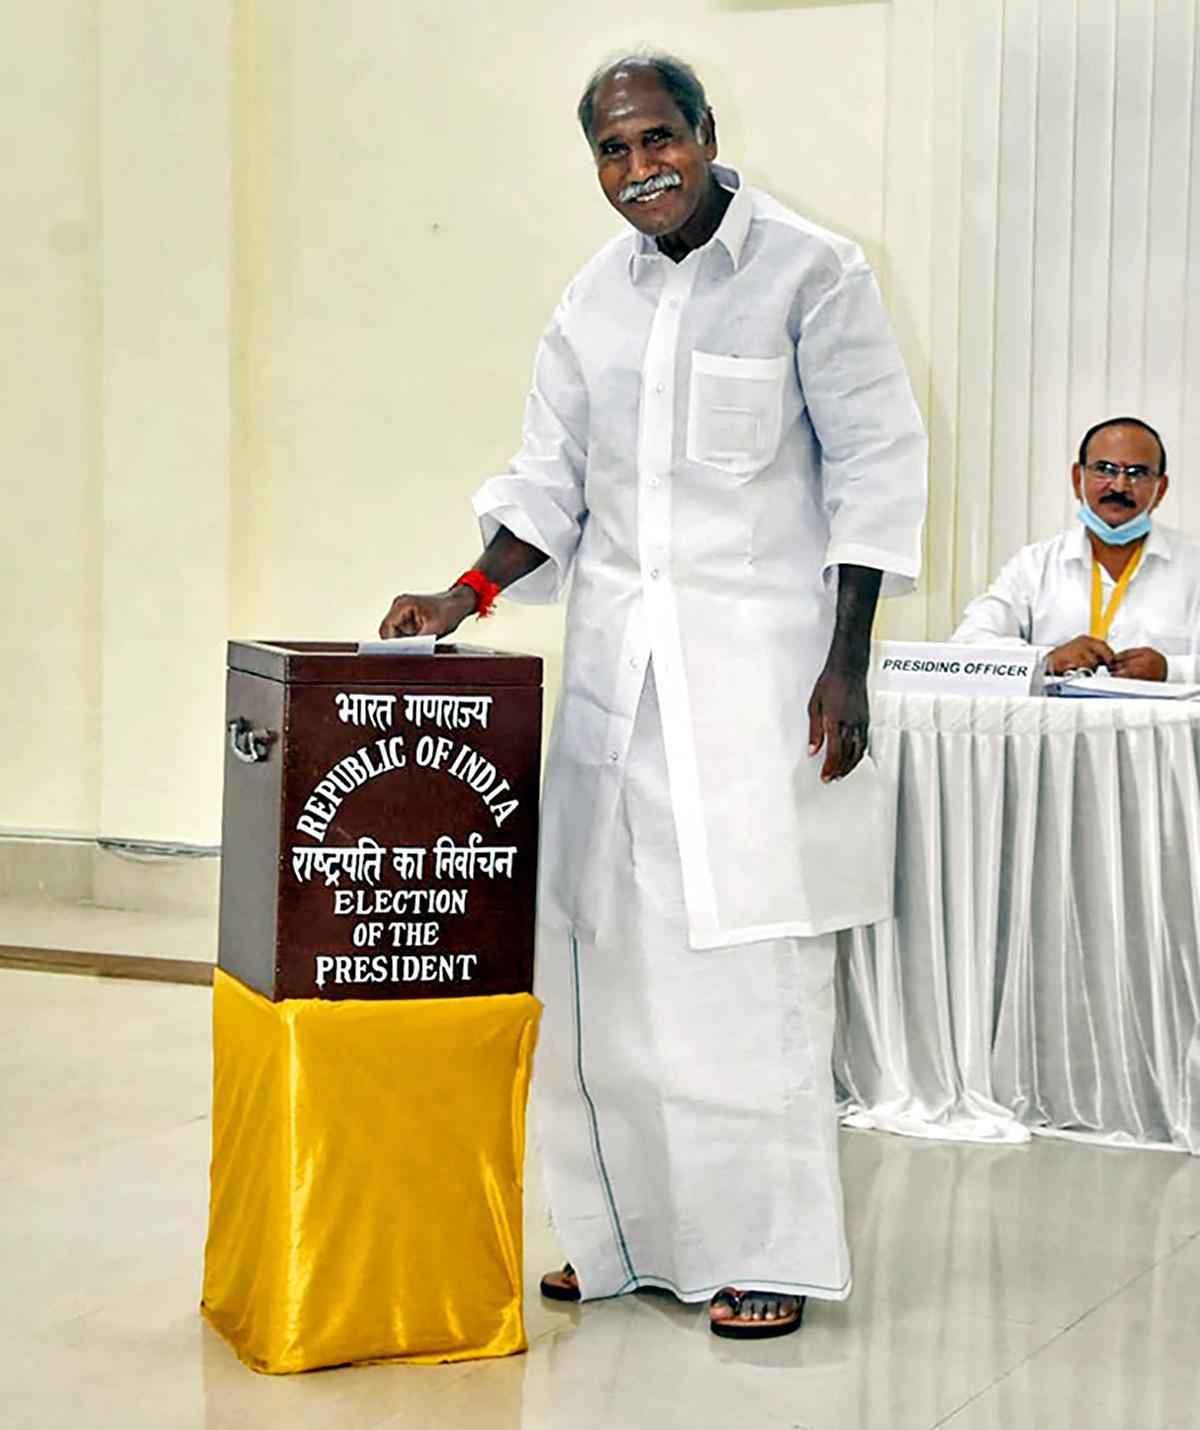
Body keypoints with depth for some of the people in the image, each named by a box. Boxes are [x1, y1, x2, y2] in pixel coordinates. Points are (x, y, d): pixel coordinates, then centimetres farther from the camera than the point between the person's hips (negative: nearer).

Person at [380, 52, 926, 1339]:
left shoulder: (809, 274, -4)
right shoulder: (593, 300, 11)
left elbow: (874, 470, -4)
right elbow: (551, 487, 15)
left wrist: (845, 666, -9)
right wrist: (463, 598, 0)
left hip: (759, 658, -5)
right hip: (616, 655, 5)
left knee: (750, 960, -4)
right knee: (609, 957, 5)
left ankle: (766, 1254, 7)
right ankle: (630, 1235, 17)